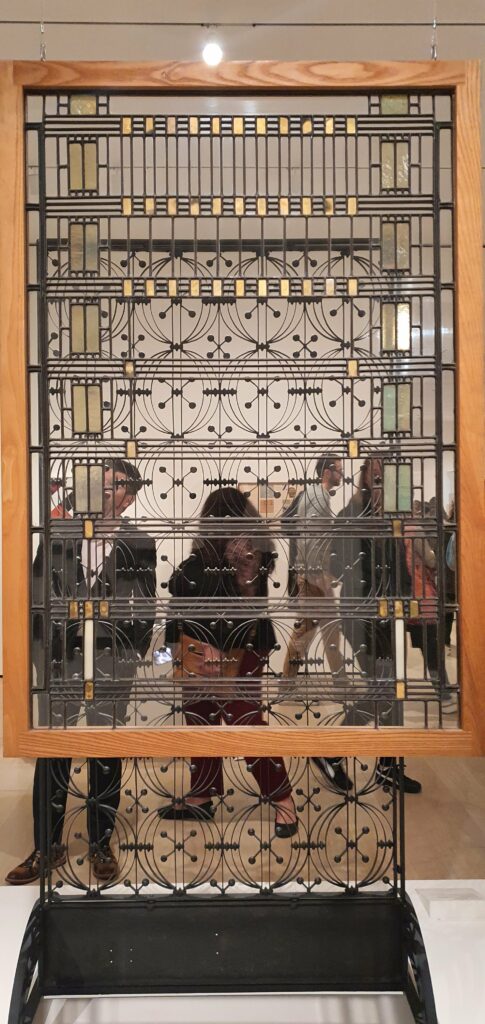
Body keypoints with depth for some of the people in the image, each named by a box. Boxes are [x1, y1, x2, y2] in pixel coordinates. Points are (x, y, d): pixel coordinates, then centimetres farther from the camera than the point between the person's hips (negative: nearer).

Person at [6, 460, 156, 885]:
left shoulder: (139, 544, 4)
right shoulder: (60, 535, 6)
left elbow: (144, 608, 2)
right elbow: (39, 597, 5)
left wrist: (131, 657, -6)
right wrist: (45, 656, -1)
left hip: (112, 662, -1)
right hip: (61, 659, 1)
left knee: (107, 754, 7)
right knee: (52, 752, 5)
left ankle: (101, 845, 21)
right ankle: (47, 846, 18)